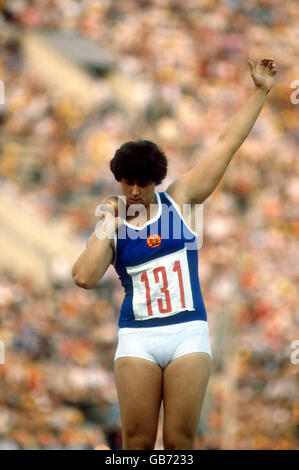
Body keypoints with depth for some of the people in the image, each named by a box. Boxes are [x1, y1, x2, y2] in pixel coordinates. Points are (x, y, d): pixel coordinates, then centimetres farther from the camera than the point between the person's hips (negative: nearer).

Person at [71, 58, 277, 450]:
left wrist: (260, 91, 5)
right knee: (137, 440, -1)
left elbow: (227, 145, 6)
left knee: (181, 439, -2)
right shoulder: (111, 228, 5)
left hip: (189, 333, 0)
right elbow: (84, 278, -12)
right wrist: (109, 223, -7)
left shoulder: (179, 199, 6)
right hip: (138, 337, 0)